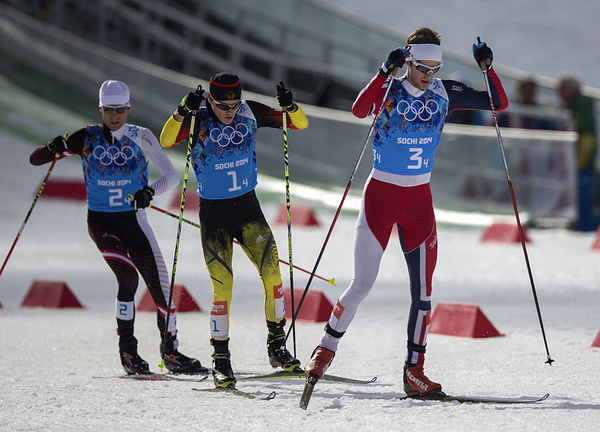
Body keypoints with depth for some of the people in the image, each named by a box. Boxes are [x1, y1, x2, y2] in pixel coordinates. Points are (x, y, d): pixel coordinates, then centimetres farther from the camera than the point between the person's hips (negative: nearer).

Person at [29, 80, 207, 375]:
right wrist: (54, 149, -27)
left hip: (134, 220, 2)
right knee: (128, 277, -22)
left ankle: (170, 351, 15)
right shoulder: (87, 138, -5)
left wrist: (151, 189, -27)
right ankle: (127, 349, -11)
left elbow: (172, 176, -7)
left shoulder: (141, 137, -3)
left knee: (161, 285, -2)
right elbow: (35, 159, -4)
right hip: (100, 221, -2)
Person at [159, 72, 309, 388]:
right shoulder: (198, 121, -13)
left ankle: (277, 347, 6)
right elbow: (165, 141, -30)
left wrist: (290, 106, -23)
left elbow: (300, 124, -2)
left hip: (247, 207, 3)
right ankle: (220, 359, 4)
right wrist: (182, 112, -45)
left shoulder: (250, 113, -5)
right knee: (222, 287, -8)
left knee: (272, 272, -8)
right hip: (213, 212, -3)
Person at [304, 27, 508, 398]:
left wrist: (488, 68, -13)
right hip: (381, 195, -3)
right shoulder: (388, 91, -9)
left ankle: (414, 371, 5)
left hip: (419, 200, 3)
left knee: (423, 288, -2)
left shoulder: (444, 93, 1)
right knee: (363, 284, -6)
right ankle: (326, 349, 12)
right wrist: (386, 72, -39)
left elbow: (499, 103, 2)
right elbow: (360, 110, -30)